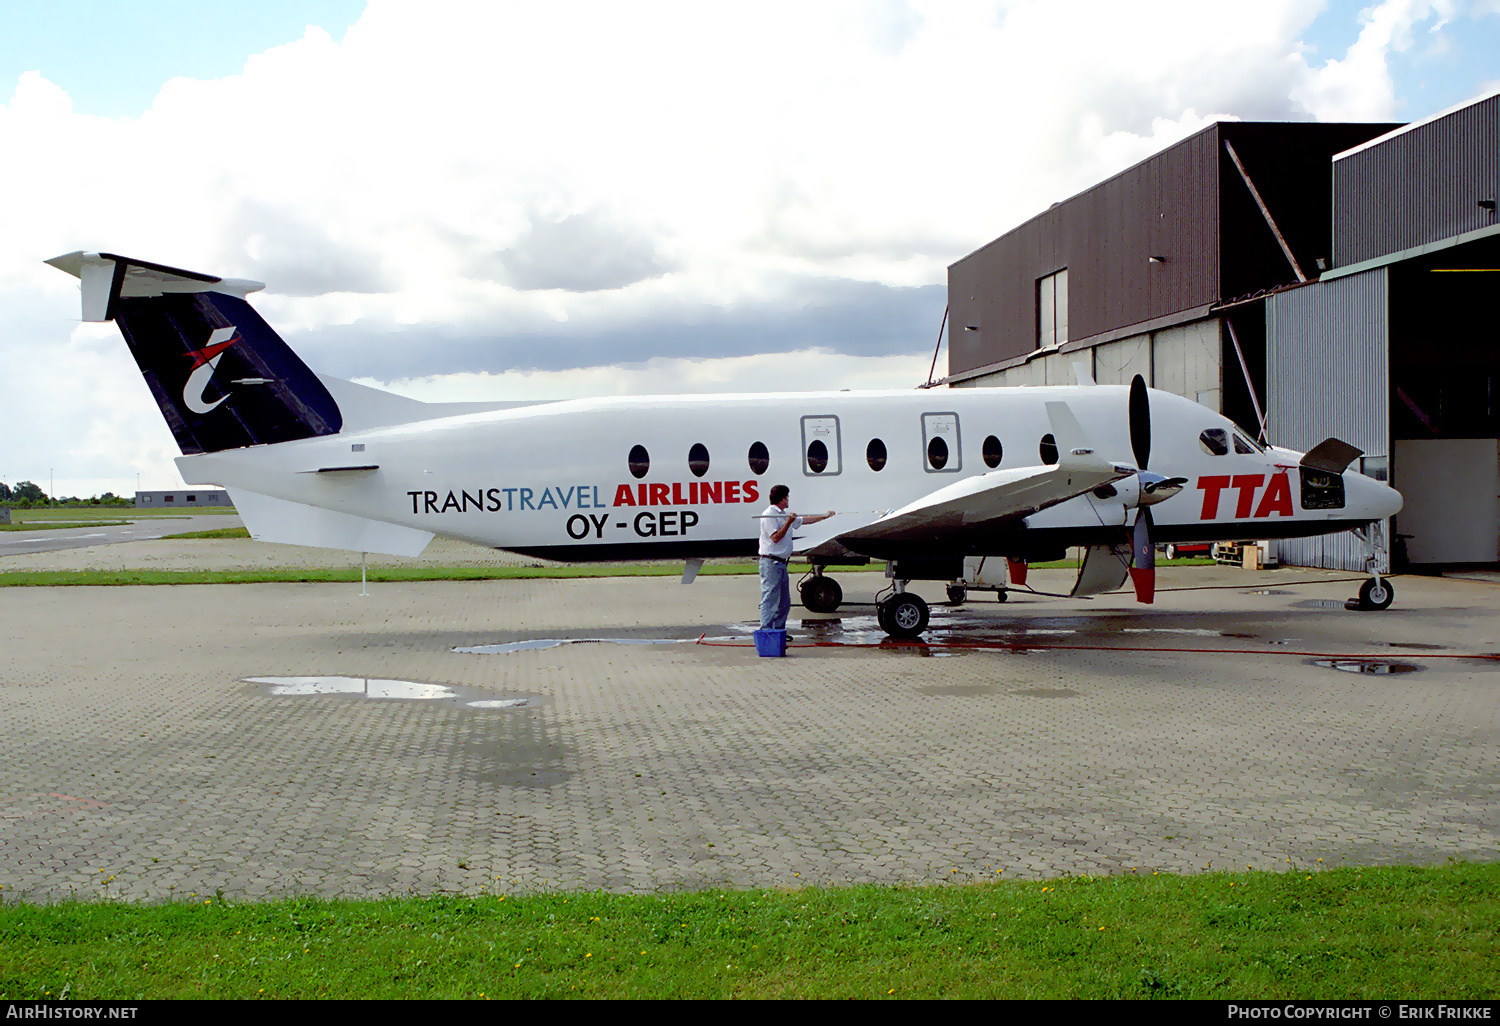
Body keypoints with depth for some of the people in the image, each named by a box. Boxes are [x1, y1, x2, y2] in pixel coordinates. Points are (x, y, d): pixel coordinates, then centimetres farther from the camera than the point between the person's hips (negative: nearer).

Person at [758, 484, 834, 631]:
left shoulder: (784, 514, 18)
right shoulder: (769, 515, -11)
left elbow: (803, 520, 32)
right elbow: (775, 538, -19)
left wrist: (824, 516, 39)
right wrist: (788, 522, -17)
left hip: (781, 563, 10)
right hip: (770, 563, -10)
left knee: (784, 602, 12)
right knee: (770, 599, -11)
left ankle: (779, 631, 18)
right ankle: (765, 632, -10)